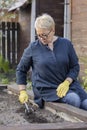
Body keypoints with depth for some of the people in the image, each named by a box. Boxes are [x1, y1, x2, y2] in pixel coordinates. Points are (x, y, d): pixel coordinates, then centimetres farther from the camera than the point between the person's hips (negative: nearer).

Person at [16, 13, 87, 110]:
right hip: (46, 89, -2)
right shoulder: (33, 48, -1)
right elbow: (21, 70, 10)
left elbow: (75, 66, 5)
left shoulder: (66, 44, 3)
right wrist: (23, 91, 2)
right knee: (75, 100, -27)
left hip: (68, 84, 3)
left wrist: (66, 83, -12)